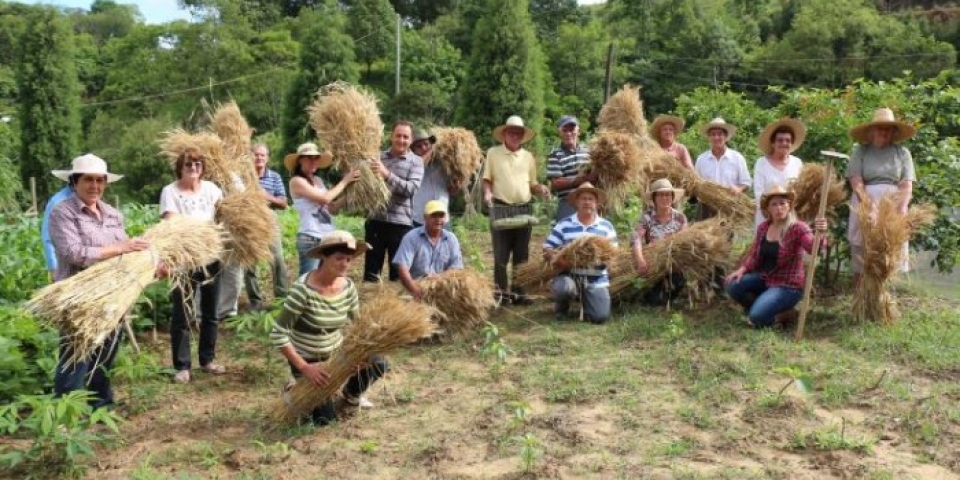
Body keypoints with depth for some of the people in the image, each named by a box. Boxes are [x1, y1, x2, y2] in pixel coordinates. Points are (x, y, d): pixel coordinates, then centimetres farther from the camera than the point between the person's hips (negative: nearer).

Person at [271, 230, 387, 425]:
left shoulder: (348, 287, -10)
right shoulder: (303, 290, -28)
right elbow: (278, 335, -25)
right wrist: (304, 368, -27)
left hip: (337, 351, 5)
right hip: (307, 358, -5)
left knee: (378, 364, -14)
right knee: (325, 417, -9)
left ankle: (352, 393, 18)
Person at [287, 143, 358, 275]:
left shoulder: (318, 180, 15)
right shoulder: (297, 181, -7)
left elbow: (332, 209, 12)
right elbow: (324, 198, -18)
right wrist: (344, 181, -9)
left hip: (329, 237, 8)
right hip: (310, 239, -8)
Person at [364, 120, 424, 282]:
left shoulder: (416, 161, 1)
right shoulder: (379, 157, 10)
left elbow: (412, 189, -14)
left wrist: (387, 175, -23)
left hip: (401, 223, -2)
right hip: (376, 220, 2)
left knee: (398, 273, 4)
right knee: (371, 271, 7)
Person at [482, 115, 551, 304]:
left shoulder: (528, 157, 12)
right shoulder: (493, 153, 3)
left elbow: (532, 184, 15)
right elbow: (486, 180, 4)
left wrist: (541, 189, -5)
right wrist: (487, 192, -15)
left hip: (524, 209, 3)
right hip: (500, 208, -3)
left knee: (522, 254, 7)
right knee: (501, 254, -1)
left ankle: (518, 292, 14)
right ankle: (501, 291, 7)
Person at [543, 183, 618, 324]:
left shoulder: (606, 226, 7)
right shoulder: (563, 224, 3)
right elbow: (547, 250, 2)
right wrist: (558, 260, -19)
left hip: (596, 280, 1)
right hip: (569, 275, -1)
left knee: (600, 317, -15)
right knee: (562, 287, -37)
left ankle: (585, 300, 22)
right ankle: (561, 305, 3)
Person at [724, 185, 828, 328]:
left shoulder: (798, 228, -17)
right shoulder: (763, 227, 2)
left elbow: (814, 248, -35)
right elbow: (755, 255, 11)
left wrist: (819, 233, -55)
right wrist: (742, 269, -6)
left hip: (788, 285, -7)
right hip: (765, 278, 7)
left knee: (757, 318, -24)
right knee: (733, 286, -14)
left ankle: (783, 312, 7)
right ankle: (765, 308, 7)